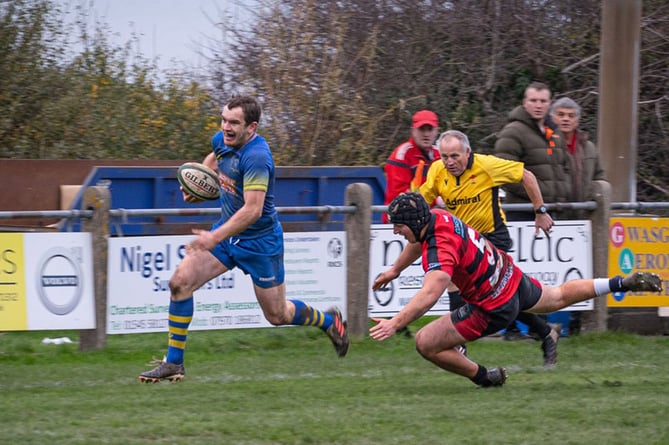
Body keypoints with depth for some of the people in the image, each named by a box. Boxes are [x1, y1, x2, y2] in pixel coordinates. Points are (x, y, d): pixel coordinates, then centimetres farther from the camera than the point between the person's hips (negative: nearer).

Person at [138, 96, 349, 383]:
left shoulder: (256, 156, -28)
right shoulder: (221, 140, -3)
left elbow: (253, 210, -35)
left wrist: (215, 238, -40)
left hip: (259, 242, -7)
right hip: (227, 233, 7)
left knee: (277, 315, 7)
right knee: (180, 282, -11)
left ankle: (329, 321, 39)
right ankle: (173, 363, -3)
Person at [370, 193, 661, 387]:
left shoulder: (440, 252, -34)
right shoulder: (436, 216, -8)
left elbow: (429, 294, -51)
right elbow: (419, 241, 17)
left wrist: (395, 323, -58)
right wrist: (394, 270, 24)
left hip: (493, 308, -9)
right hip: (511, 277, 9)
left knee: (425, 343, -8)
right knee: (558, 297, 36)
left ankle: (485, 378, 10)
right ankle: (622, 283, 41)